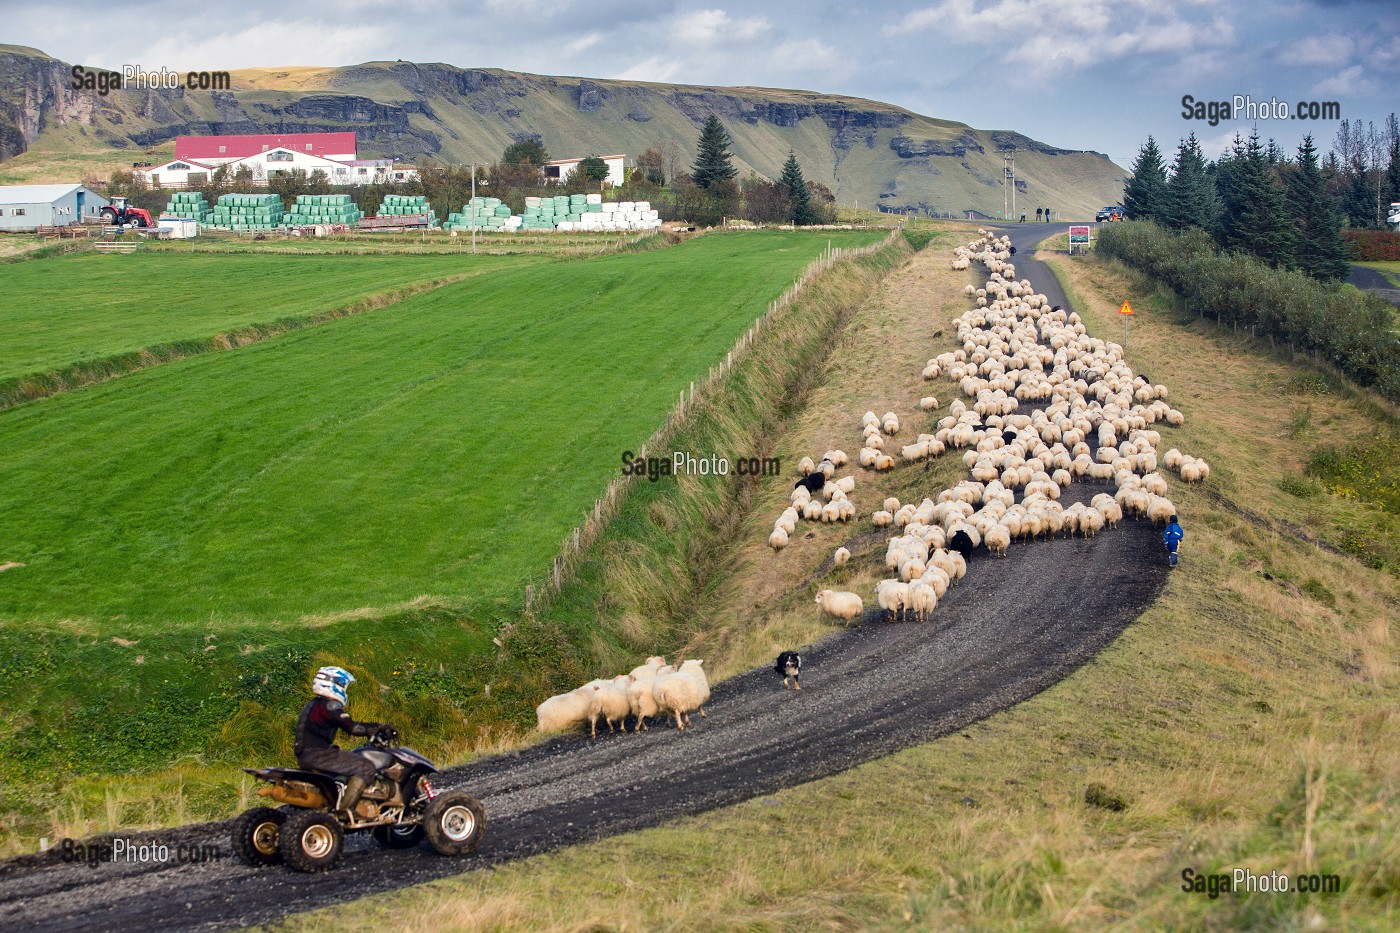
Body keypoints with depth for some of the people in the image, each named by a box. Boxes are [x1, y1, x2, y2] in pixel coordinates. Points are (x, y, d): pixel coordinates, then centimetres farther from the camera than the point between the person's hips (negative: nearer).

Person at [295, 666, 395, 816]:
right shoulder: (329, 705, -12)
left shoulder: (313, 704, 20)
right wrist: (380, 727, -10)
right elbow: (352, 727, -20)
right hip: (318, 756, -11)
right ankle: (345, 810, -22)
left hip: (305, 755, 11)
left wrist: (376, 729, 18)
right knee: (366, 767, -15)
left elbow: (348, 726, 21)